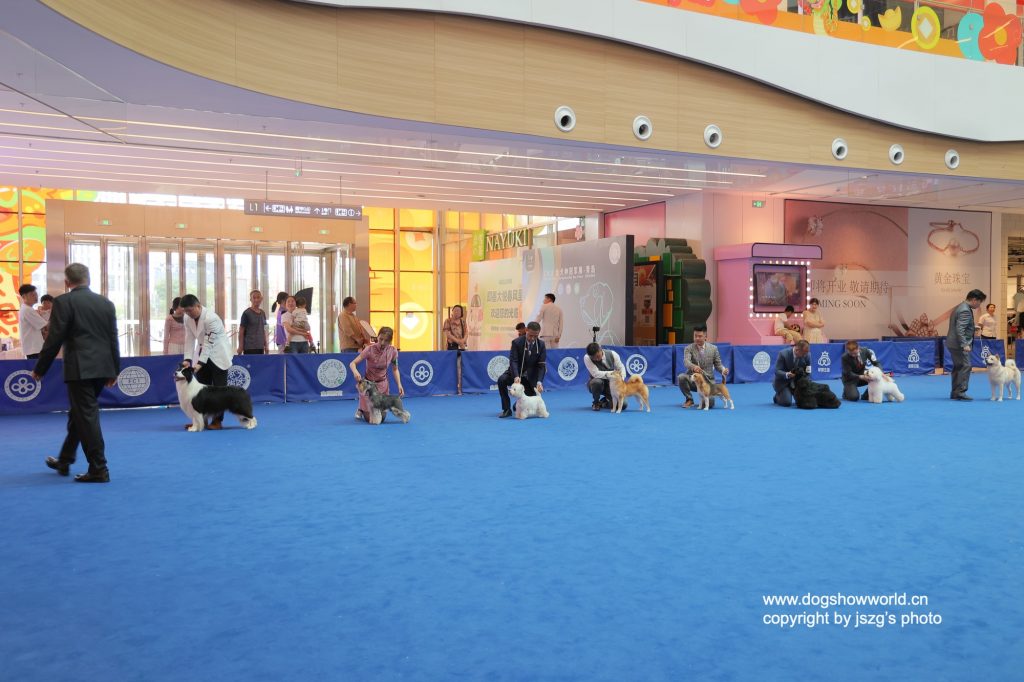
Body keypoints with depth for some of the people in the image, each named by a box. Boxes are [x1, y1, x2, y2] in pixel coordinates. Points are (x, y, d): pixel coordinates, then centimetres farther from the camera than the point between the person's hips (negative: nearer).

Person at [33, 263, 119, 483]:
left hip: (80, 368, -6)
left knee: (87, 417, -2)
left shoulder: (63, 302, -7)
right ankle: (64, 461, 33)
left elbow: (54, 339, -9)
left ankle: (99, 470, -1)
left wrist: (40, 369, 1)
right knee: (78, 413, 20)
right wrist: (114, 371, 18)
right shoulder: (106, 303, 10)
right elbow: (113, 339, 12)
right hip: (102, 368, 6)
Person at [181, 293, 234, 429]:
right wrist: (188, 359, -14)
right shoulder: (188, 318, -5)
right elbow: (189, 339, -4)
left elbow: (209, 343, -27)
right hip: (202, 354, 7)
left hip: (219, 355, -7)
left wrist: (200, 363, -30)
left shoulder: (211, 318, -27)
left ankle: (217, 420, -1)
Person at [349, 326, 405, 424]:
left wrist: (399, 385, -12)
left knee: (381, 418, 3)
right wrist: (355, 372, -44)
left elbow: (395, 369, 0)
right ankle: (361, 410, 29)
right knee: (370, 419, -6)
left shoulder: (393, 351, -12)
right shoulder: (370, 349, -22)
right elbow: (352, 363, -22)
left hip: (383, 384, 3)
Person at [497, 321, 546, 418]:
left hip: (530, 377, 2)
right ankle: (507, 409, -19)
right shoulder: (517, 342, -15)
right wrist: (516, 377, -41)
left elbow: (542, 365, -13)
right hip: (516, 373, -2)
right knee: (501, 380, -31)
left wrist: (539, 382, -29)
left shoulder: (541, 345, -9)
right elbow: (513, 361, -23)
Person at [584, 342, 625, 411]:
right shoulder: (587, 358, -22)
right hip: (596, 383, -2)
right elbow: (596, 373, -29)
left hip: (611, 383, 2)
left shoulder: (612, 354, -14)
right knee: (597, 382, -40)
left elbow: (621, 368, -9)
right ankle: (596, 402, -9)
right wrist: (611, 373, -40)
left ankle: (604, 401, 16)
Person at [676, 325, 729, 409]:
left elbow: (718, 364, 6)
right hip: (693, 379, 0)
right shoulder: (689, 348, -4)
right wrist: (693, 367, -45)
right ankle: (689, 399, -7)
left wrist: (724, 370, -18)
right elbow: (686, 361, -22)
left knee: (709, 403, -20)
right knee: (681, 377, -32)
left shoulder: (713, 348, 3)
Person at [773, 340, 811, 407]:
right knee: (787, 402, -23)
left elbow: (807, 371, -1)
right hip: (783, 382, -4)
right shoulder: (783, 353, -22)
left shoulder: (807, 355, -11)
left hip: (798, 382, 4)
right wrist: (787, 374, -40)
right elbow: (777, 371, -21)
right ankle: (778, 397, 13)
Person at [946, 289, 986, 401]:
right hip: (959, 344, -11)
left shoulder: (961, 307, 15)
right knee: (966, 366, -10)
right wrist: (965, 345, -28)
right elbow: (960, 329, -25)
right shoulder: (965, 311, -17)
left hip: (954, 343, 11)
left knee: (958, 367, 13)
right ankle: (960, 392, -11)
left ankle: (955, 392, 16)